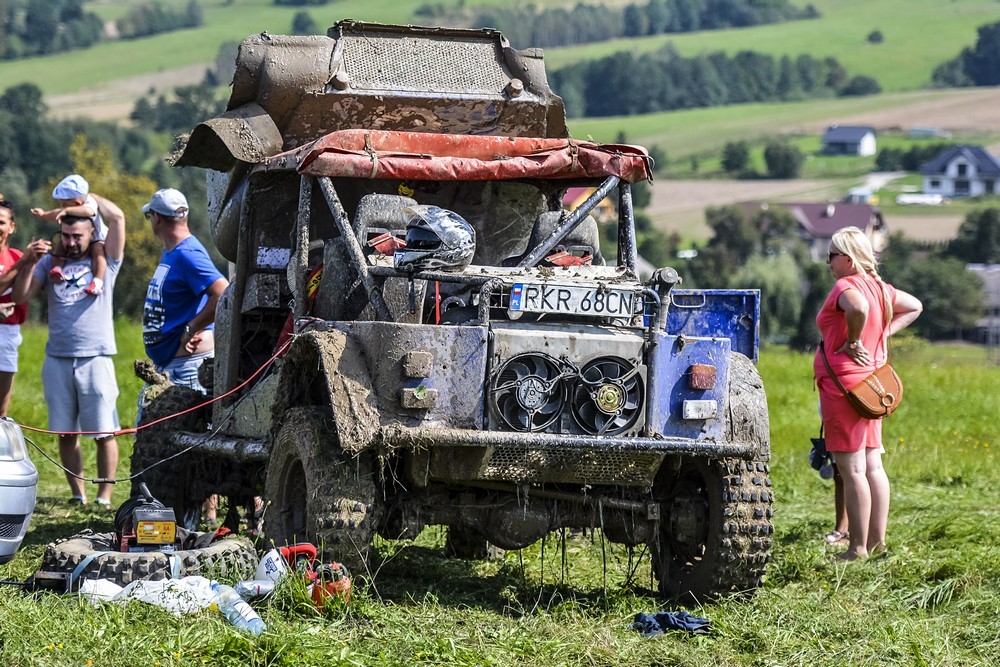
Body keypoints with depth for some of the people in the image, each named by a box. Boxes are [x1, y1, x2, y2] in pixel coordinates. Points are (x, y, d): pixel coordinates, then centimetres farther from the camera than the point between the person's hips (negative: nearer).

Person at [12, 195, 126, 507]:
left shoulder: (104, 261, 7)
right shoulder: (50, 263, 13)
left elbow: (117, 217, -4)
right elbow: (20, 296, 6)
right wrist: (29, 262, -7)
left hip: (95, 357, -3)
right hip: (58, 360, 3)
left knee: (104, 432, -4)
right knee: (66, 432, 4)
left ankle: (105, 496, 0)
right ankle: (77, 494, 11)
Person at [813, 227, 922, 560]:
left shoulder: (846, 286, -15)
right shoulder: (879, 287, 11)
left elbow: (858, 308, -37)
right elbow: (914, 306, 25)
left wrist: (852, 341, -20)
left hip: (844, 385, -9)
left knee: (851, 469, -7)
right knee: (872, 465, 12)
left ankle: (857, 548, -7)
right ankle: (877, 539, 16)